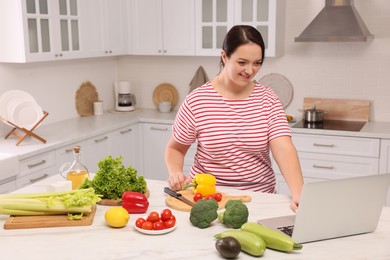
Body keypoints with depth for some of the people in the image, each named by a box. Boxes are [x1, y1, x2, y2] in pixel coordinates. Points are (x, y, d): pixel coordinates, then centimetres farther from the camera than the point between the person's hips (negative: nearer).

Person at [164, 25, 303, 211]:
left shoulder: (267, 98, -1)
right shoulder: (196, 101, -7)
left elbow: (283, 149, -12)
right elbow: (175, 148, 6)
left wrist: (298, 194, -27)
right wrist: (175, 173, -15)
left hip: (260, 197, 2)